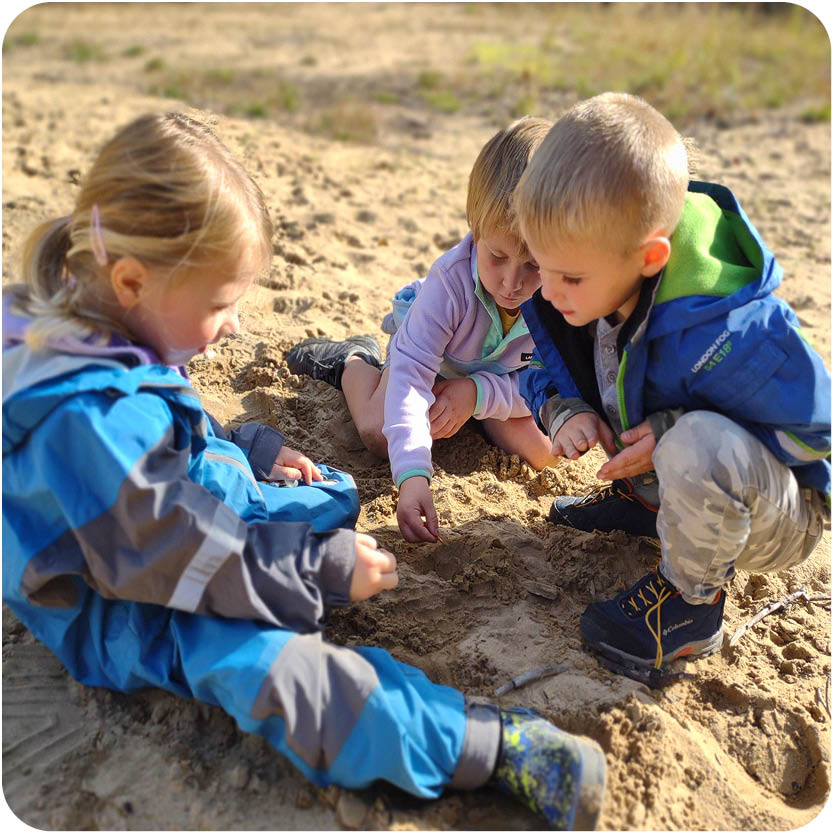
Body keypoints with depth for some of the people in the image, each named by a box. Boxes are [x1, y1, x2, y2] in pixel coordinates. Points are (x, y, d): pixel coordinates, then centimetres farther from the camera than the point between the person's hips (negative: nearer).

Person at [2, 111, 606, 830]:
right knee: (266, 666, -38)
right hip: (123, 616, -11)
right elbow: (174, 553, -32)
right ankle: (490, 747, -40)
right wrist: (322, 571, -25)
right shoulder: (91, 416, -34)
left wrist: (249, 451, 8)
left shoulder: (105, 343, -1)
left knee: (334, 492, 24)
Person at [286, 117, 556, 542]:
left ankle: (470, 412, 17)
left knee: (543, 453, -11)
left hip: (496, 380, 3)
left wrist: (477, 393, -37)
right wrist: (412, 473, -56)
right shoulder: (451, 278, -41)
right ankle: (352, 362, 13)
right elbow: (410, 370, -44)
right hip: (429, 348, -2)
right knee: (379, 433, -20)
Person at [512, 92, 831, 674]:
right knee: (570, 394, -1)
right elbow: (550, 370, 3)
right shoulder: (582, 293, -14)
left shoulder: (725, 334, -36)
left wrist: (676, 434, -32)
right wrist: (563, 410, -22)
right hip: (701, 484, 7)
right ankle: (645, 500, 17)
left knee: (697, 446, -41)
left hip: (784, 518, -6)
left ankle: (691, 602, -12)